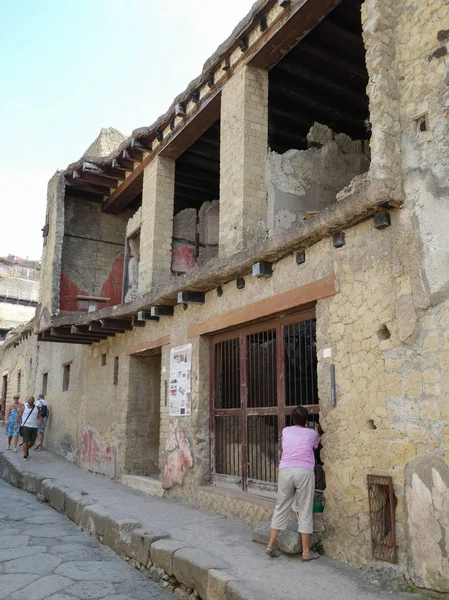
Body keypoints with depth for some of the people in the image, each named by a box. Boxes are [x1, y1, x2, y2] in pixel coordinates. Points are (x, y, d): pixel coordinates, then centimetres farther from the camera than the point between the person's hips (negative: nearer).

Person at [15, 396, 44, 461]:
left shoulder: (37, 408, 5)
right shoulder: (24, 407, 0)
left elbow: (39, 417, 2)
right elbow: (19, 416, 4)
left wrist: (42, 425, -7)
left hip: (34, 427, 3)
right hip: (26, 427, -3)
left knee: (32, 442, 7)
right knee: (26, 441, -7)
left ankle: (27, 449, 36)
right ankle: (25, 455, 5)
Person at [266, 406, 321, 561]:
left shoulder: (285, 431, 15)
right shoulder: (311, 433, 9)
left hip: (285, 471, 2)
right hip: (304, 472, -2)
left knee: (281, 508, 12)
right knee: (305, 511, 4)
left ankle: (271, 545, 12)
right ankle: (306, 551, 9)